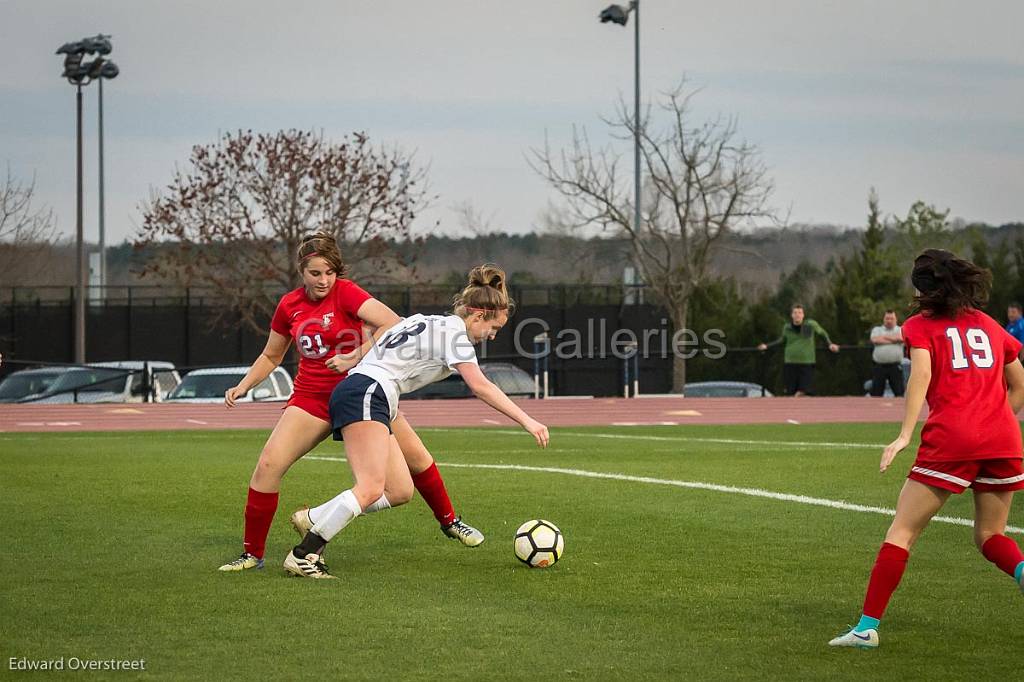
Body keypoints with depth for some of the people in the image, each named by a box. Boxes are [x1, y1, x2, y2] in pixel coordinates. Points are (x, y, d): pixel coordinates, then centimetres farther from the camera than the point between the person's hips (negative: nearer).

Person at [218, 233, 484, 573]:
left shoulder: (346, 293, -12)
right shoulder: (289, 305, 2)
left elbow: (393, 324, -24)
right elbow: (271, 356, 18)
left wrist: (353, 357, -28)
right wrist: (243, 386, 4)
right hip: (312, 397, 2)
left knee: (415, 457, 0)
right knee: (268, 465, -14)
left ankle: (449, 521, 28)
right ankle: (252, 554, -4)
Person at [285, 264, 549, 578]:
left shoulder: (427, 322, 23)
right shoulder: (454, 330, -5)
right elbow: (480, 387, -13)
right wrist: (527, 421, -14)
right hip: (366, 395, -10)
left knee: (399, 490, 5)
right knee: (371, 488, -21)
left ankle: (312, 520, 6)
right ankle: (303, 555, -21)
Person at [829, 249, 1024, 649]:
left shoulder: (922, 325, 8)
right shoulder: (989, 325, 21)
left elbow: (921, 374, -9)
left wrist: (905, 435, -15)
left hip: (950, 439, -4)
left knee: (902, 531, 2)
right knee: (989, 535, 18)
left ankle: (868, 627, -2)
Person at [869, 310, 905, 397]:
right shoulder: (877, 330, 14)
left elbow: (900, 338, -13)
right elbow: (875, 340, -8)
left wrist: (884, 336, -1)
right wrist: (892, 340, -4)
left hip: (895, 366, -1)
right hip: (879, 366, 1)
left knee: (899, 393, -4)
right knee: (876, 393, 3)